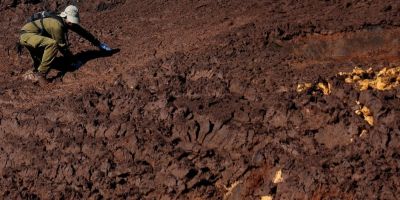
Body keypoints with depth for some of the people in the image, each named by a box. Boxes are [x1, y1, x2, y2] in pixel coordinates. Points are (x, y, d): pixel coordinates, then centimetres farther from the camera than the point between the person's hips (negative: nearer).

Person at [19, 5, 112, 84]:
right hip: (26, 35, -10)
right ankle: (41, 75, -27)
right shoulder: (58, 25, -28)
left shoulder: (68, 22, -1)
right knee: (53, 44, -32)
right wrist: (73, 61, -11)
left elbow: (82, 31, 11)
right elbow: (63, 46, -21)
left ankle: (36, 72, 53)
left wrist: (98, 43, 18)